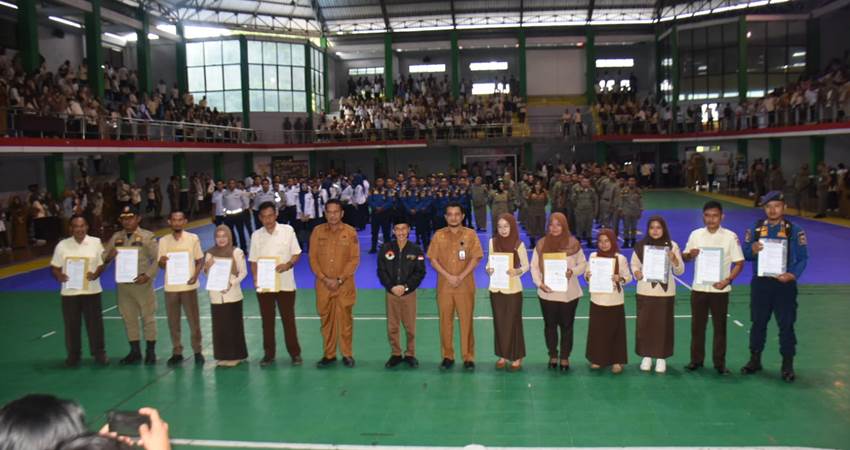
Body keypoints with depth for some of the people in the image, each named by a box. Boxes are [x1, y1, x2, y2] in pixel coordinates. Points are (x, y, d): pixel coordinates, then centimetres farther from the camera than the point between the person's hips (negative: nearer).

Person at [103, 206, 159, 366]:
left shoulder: (147, 237, -5)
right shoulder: (116, 237, 7)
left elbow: (157, 259, -8)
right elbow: (104, 259, 8)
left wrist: (147, 275, -20)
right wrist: (109, 256, -16)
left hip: (142, 283, -4)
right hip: (123, 284, 5)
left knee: (148, 317, 3)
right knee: (128, 318, 11)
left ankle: (150, 352, 13)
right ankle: (135, 352, 23)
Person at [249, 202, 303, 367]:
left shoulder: (288, 230, -3)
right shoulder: (256, 235, 3)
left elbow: (297, 253, 1)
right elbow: (253, 261, 7)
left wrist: (288, 264, -19)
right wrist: (255, 279, -8)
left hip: (285, 283, -2)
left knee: (288, 319, 3)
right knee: (267, 320, 9)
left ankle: (295, 353, 14)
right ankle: (269, 353, 21)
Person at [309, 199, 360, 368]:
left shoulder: (351, 232, -3)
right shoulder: (317, 231, 2)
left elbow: (355, 259, -4)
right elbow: (313, 258, 1)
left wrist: (340, 280, -12)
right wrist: (325, 279, -9)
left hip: (345, 285, -2)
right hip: (323, 284, 2)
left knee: (345, 319, 3)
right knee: (326, 320, 8)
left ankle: (347, 354, 14)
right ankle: (329, 354, 18)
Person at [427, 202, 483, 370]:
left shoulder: (470, 234, 1)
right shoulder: (439, 235, 3)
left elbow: (475, 258, -3)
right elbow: (433, 259, 1)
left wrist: (461, 277, -13)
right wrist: (448, 276, -11)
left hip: (465, 285, -1)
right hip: (444, 285, 1)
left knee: (466, 321, 0)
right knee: (445, 321, 5)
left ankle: (468, 357, 8)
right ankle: (447, 356, 15)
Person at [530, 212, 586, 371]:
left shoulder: (573, 244, -5)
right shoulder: (541, 244, -2)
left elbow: (583, 264, 3)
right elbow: (534, 266, 2)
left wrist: (572, 271, -16)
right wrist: (539, 283, -12)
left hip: (569, 293, -1)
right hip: (547, 293, 1)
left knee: (566, 326, 8)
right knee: (550, 325, 12)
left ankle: (565, 357, 23)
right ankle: (553, 355, 28)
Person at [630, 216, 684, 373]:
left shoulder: (672, 246, -1)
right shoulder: (640, 246, 1)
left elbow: (680, 271, -1)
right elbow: (634, 264, 10)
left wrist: (674, 260, -20)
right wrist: (636, 272, -12)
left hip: (665, 292, -1)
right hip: (645, 291, 1)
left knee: (663, 324, 4)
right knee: (644, 323, 5)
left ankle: (661, 357, 17)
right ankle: (646, 355, 20)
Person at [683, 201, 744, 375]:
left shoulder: (730, 236, -5)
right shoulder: (695, 234, 1)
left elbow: (739, 263, -4)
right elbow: (685, 258, 8)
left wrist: (728, 280, -17)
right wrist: (690, 255, -15)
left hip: (720, 289, -2)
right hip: (699, 288, 2)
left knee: (720, 327, 6)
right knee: (697, 326, 9)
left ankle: (720, 362, 18)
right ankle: (696, 359, 22)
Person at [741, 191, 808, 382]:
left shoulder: (795, 230, -2)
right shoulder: (755, 229, 4)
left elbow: (803, 258, -2)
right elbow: (745, 254, 5)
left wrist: (792, 275, -17)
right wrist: (752, 250, -17)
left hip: (784, 284, -2)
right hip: (760, 283, 2)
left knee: (786, 325, 2)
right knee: (758, 323, 11)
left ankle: (787, 365, 15)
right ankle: (755, 360, 25)